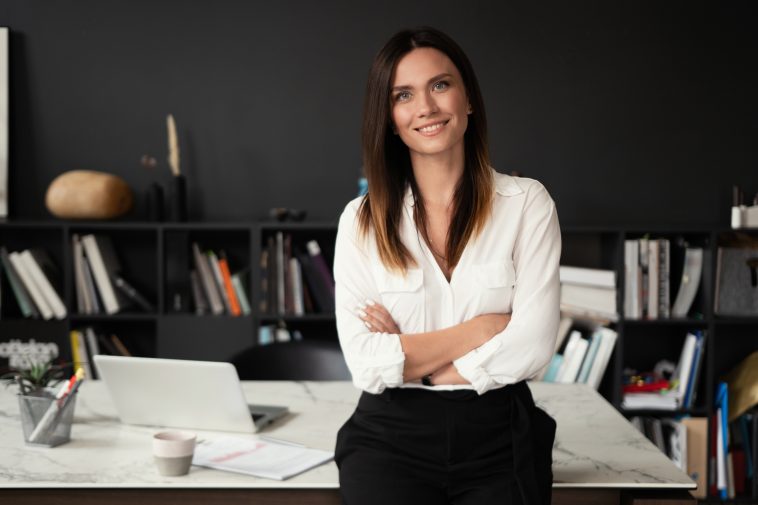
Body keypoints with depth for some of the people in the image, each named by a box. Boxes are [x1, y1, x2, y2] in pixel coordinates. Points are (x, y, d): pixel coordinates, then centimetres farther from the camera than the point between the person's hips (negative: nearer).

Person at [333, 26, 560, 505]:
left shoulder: (527, 203, 1)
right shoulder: (361, 220, 3)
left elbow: (533, 347, -8)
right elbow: (367, 364, -7)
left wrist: (406, 358, -6)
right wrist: (481, 328, -8)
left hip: (498, 438, 1)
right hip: (391, 436, 0)